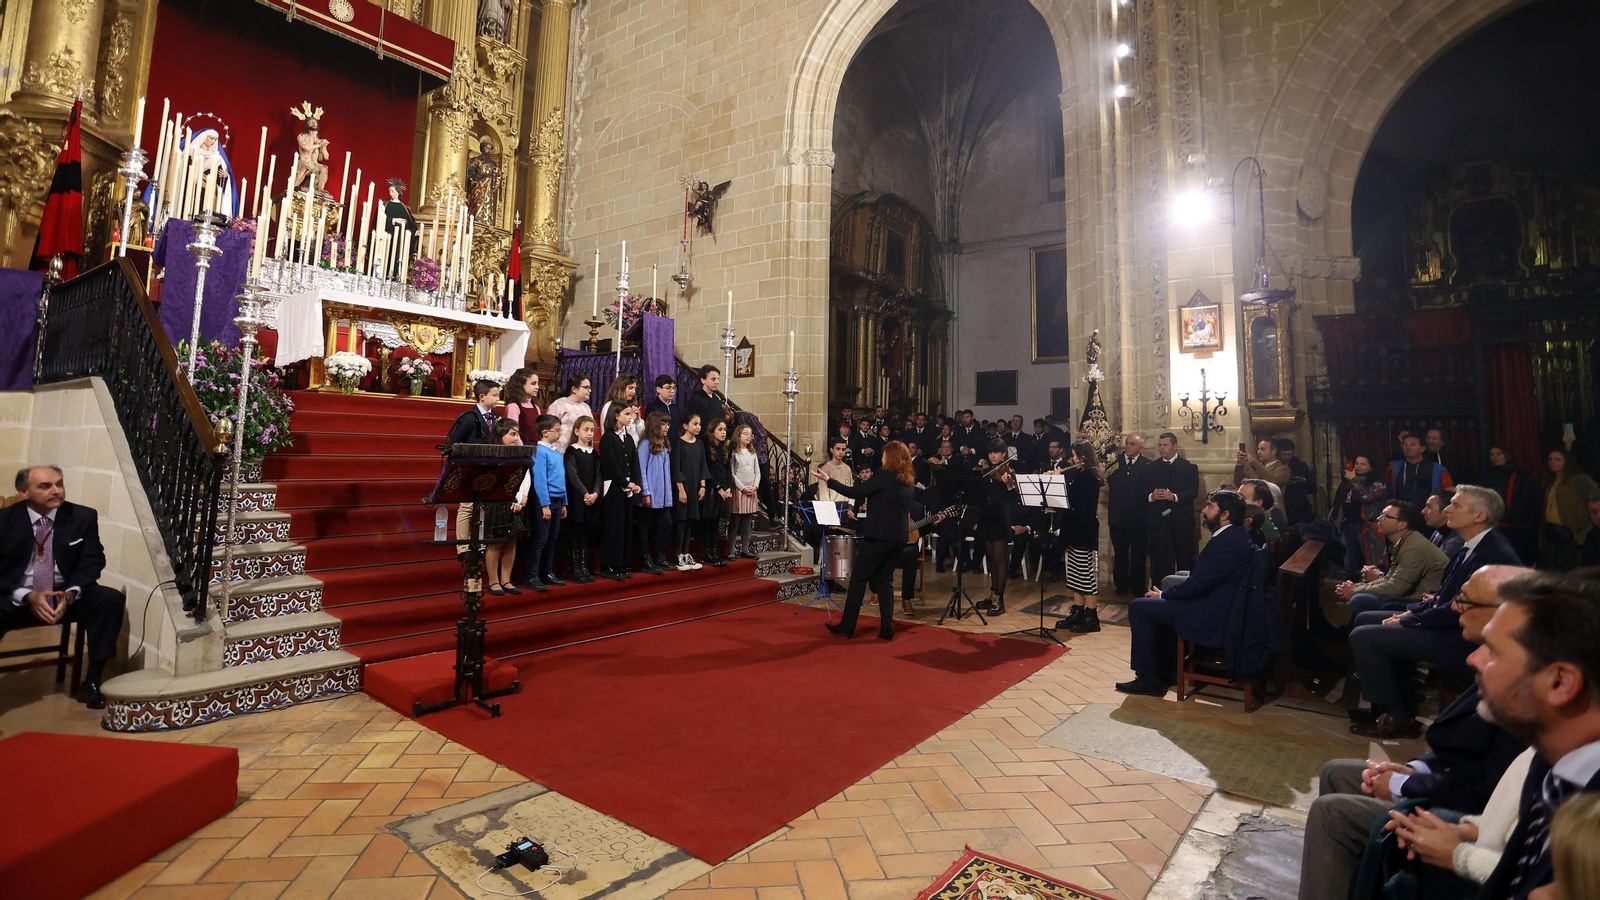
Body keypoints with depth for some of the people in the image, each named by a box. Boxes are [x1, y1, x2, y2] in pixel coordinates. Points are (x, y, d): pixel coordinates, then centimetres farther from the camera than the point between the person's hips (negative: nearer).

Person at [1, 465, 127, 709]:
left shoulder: (83, 517, -1)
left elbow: (92, 562, -3)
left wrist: (69, 594, -21)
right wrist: (28, 596, -23)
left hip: (66, 595, 1)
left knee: (110, 600, -27)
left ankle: (92, 682, -19)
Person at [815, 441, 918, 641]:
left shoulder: (884, 475, -12)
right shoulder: (907, 481, 11)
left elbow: (855, 492, -16)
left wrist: (828, 480, -9)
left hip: (879, 535, -7)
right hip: (898, 537, 7)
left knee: (858, 578, 3)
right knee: (885, 580, 13)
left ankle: (847, 626, 9)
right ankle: (886, 629, 9)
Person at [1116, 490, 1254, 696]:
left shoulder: (1227, 541, -23)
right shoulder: (1236, 536, 10)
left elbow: (1197, 584, -23)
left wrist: (1163, 595, -8)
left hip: (1213, 619, -11)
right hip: (1220, 610, 11)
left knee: (1138, 608, -8)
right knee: (1154, 607, 22)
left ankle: (1148, 678, 2)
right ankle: (1166, 671, 26)